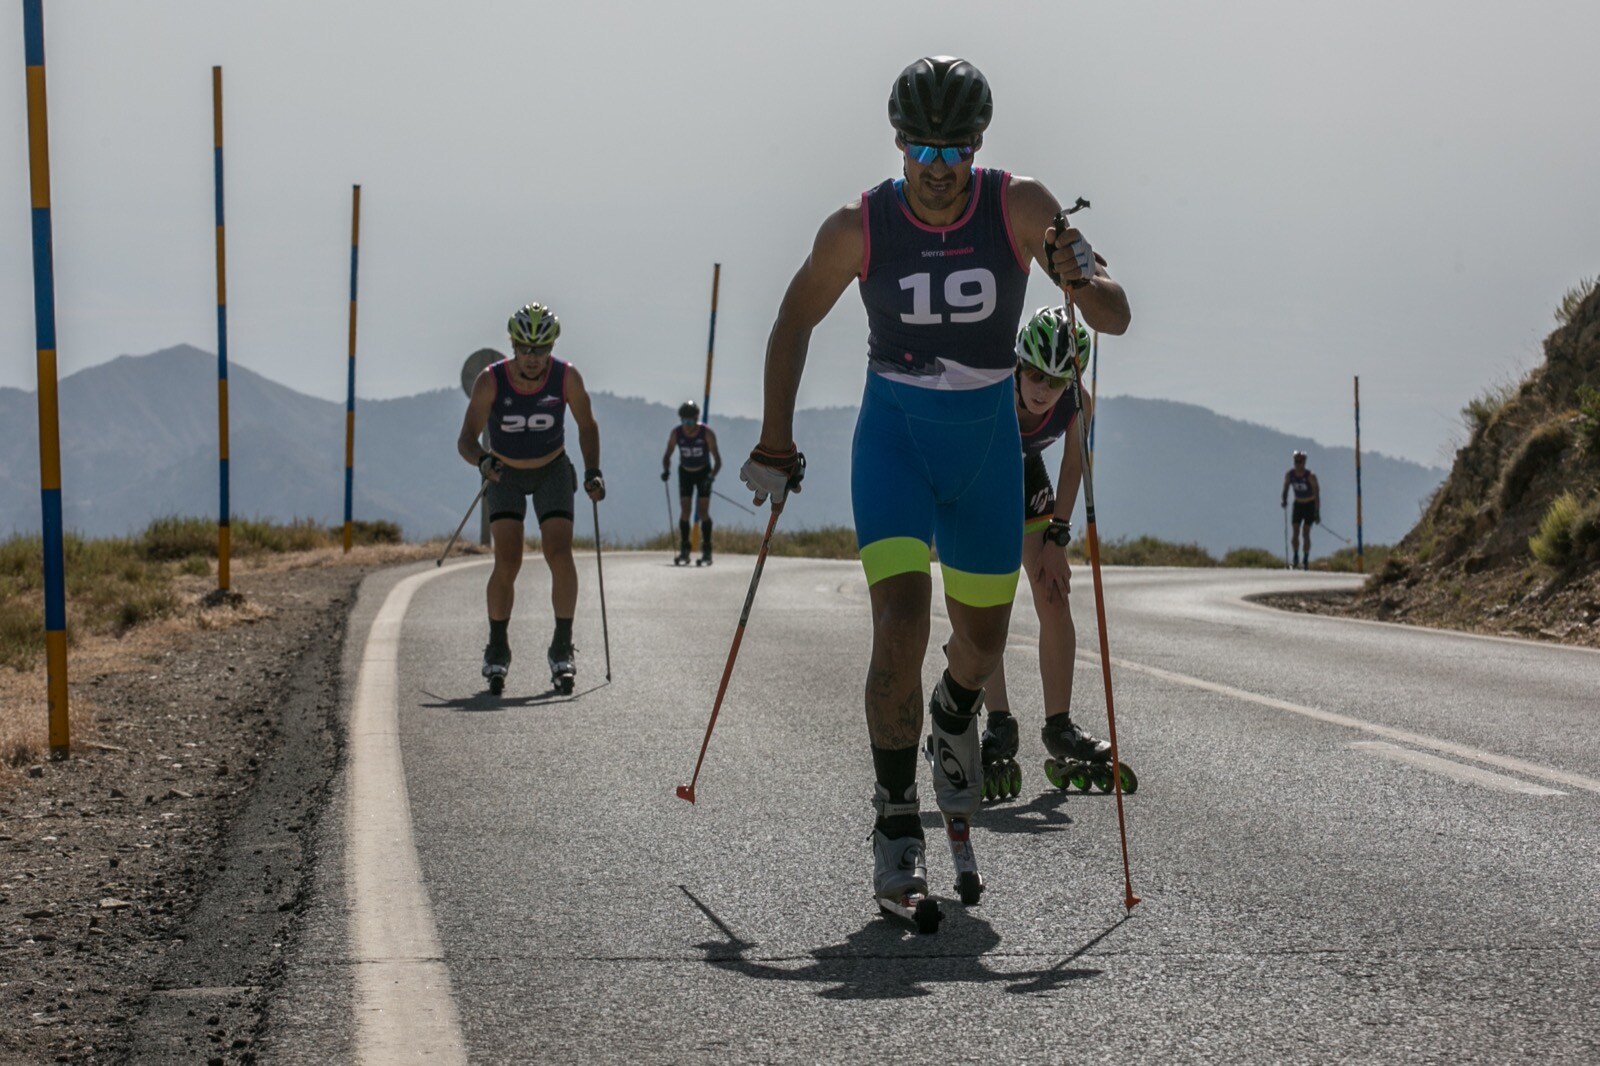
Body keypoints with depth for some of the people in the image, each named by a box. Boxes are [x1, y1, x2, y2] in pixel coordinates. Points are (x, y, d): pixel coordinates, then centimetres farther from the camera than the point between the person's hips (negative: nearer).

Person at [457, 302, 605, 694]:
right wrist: (482, 460, -47)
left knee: (560, 554, -16)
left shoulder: (567, 378, -20)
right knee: (507, 562, -14)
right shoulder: (490, 381, -24)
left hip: (552, 472, 1)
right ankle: (497, 650, 1)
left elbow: (586, 426, -3)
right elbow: (466, 440, -25)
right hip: (504, 474, -1)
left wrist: (592, 473, -12)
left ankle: (562, 648, -6)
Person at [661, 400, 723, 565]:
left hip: (703, 473, -2)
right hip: (685, 473, 2)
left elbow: (717, 460, -20)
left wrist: (712, 476, -36)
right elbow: (667, 456, -4)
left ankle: (706, 551, -3)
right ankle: (684, 551, -3)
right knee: (685, 511, -8)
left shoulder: (707, 433, -22)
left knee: (703, 512, -10)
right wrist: (666, 470, -24)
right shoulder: (676, 433, -16)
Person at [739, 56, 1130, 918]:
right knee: (900, 621, -19)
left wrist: (1080, 276, -35)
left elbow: (1115, 318, -12)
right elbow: (795, 321, 4)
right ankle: (896, 826, -7)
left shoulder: (1021, 210, -12)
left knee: (982, 638, 12)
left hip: (987, 444, 2)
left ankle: (954, 718, 50)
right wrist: (775, 447, 4)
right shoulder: (859, 227, -12)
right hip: (893, 439, -2)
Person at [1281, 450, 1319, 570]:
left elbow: (1317, 494, -20)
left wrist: (1317, 513, -25)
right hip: (1298, 504, 3)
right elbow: (1286, 488, 0)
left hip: (1310, 505, -3)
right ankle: (1296, 558, 4)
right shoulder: (1289, 474, -10)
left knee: (1305, 533, -7)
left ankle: (1306, 561, 2)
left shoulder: (1310, 476, -22)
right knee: (1295, 532, -7)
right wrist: (1284, 500, -21)